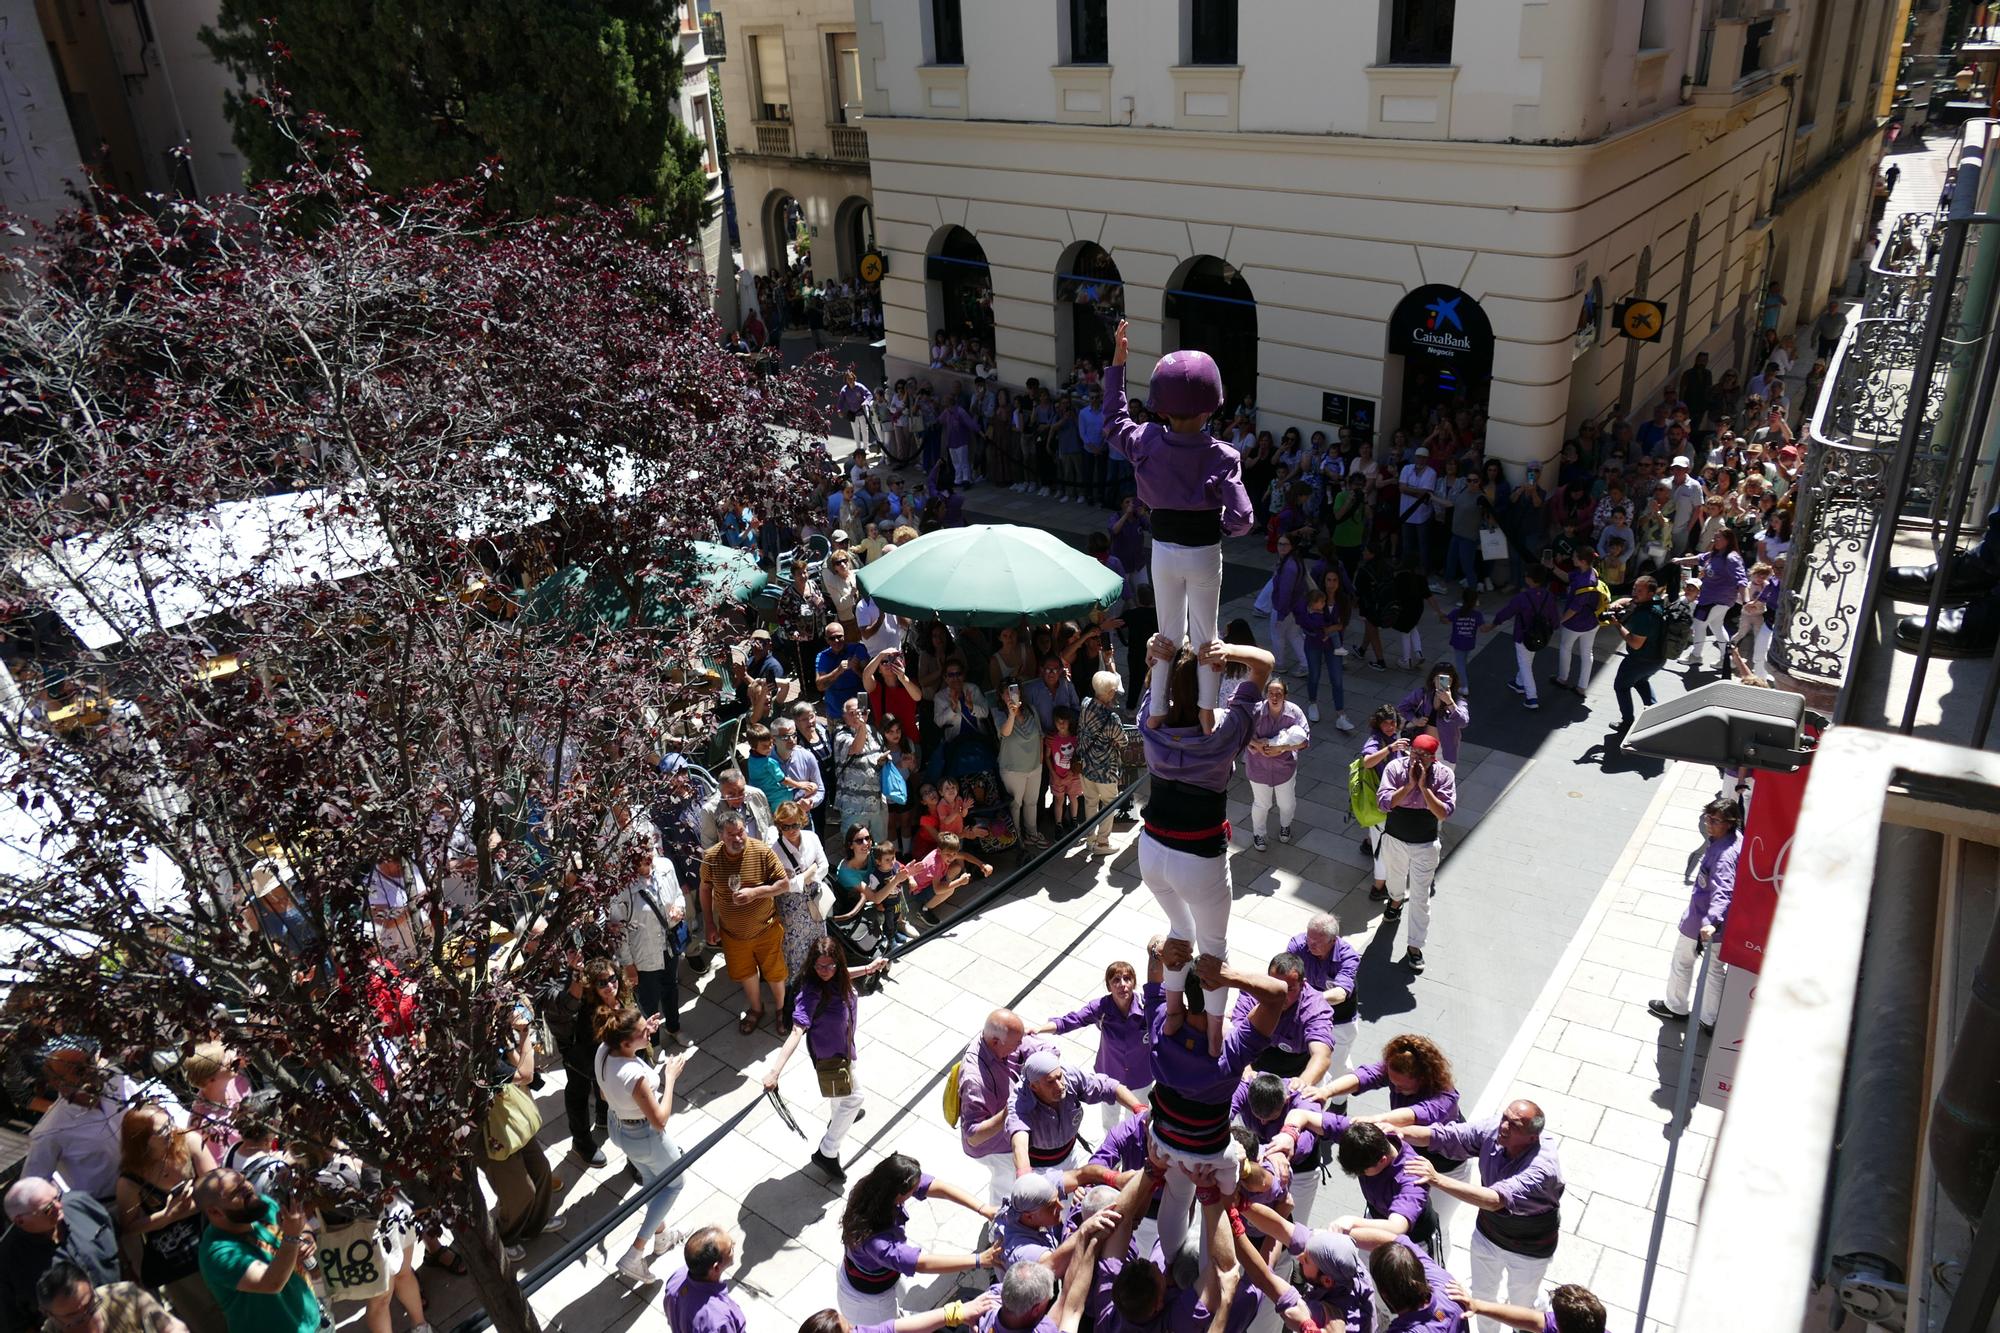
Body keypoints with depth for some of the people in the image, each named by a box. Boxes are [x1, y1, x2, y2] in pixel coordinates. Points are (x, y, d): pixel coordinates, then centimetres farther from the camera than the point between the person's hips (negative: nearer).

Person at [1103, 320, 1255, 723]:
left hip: (1163, 550, 3)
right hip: (1204, 554, -3)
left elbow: (1114, 421, 8)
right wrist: (1221, 527, 0)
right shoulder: (1221, 457, -22)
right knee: (1205, 634, 16)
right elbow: (1242, 520, -24)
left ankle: (1157, 714, 28)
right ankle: (1207, 715, 25)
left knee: (1168, 634, 20)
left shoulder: (1147, 443, -15)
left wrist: (1116, 364, 10)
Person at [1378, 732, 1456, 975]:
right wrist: (1409, 784, -33)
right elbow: (1384, 802, -26)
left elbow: (1445, 812, -25)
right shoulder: (1395, 767, -19)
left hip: (1425, 845, -2)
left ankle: (1414, 946, 19)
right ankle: (1396, 899, 64)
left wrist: (1423, 786, -32)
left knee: (1420, 898, 5)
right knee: (1395, 876, 30)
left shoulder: (1443, 774, -19)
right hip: (1394, 839, 2)